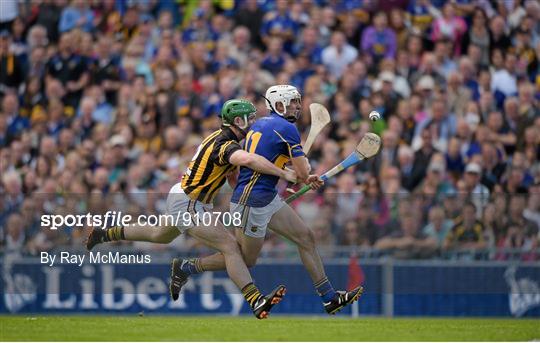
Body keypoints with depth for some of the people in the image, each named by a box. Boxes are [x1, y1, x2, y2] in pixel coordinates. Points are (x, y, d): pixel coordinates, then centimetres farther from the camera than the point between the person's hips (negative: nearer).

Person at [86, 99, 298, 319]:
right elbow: (248, 159, -46)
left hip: (181, 198, 11)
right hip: (188, 204, -11)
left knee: (160, 236, 35)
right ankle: (257, 302, -27)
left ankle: (105, 234, 51)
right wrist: (283, 173, -38)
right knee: (230, 247, -19)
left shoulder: (222, 137, 6)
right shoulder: (224, 145, -25)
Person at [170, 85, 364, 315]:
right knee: (246, 260, 3)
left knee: (306, 238, 8)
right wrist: (304, 162, 8)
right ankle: (186, 268, 14)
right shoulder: (286, 128, -14)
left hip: (269, 198, 10)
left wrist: (304, 178, 17)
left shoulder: (260, 124, 13)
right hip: (252, 202, -10)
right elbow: (303, 172, -16)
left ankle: (330, 298, 11)